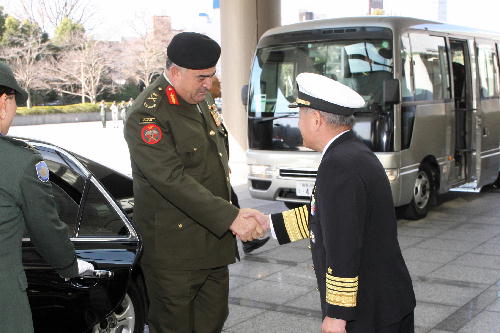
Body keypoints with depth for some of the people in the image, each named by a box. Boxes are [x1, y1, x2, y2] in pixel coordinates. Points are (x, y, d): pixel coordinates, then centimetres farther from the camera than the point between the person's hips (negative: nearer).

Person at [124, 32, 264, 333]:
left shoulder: (203, 98, 8)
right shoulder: (147, 116, -20)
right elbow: (173, 181, -27)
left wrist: (233, 213, 17)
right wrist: (231, 217, -31)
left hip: (214, 239, 8)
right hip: (175, 249, -8)